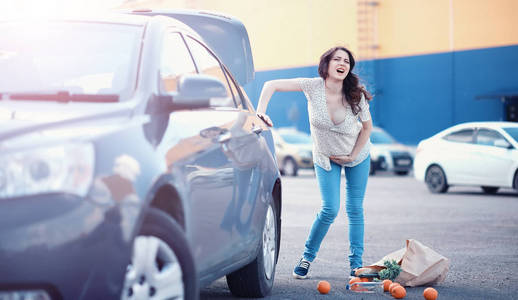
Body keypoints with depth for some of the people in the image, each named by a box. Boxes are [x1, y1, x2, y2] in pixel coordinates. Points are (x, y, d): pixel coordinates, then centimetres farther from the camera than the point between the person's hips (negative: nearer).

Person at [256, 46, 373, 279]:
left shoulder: (356, 96, -21)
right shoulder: (313, 87, -23)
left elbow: (367, 126, -5)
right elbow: (271, 85, -22)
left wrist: (353, 155, -7)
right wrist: (261, 111, -34)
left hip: (357, 156, 1)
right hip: (325, 158, -1)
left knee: (355, 209, 3)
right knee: (330, 209, -10)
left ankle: (356, 263, 14)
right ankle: (307, 257, 10)